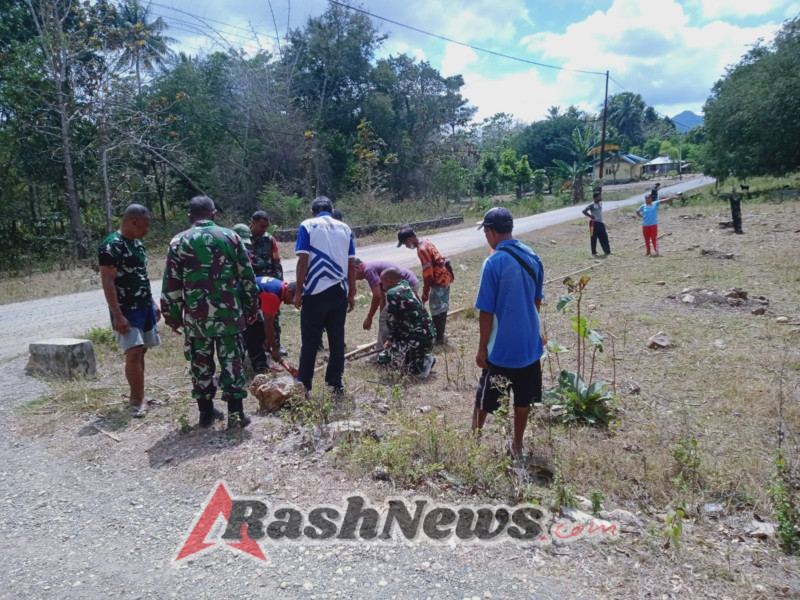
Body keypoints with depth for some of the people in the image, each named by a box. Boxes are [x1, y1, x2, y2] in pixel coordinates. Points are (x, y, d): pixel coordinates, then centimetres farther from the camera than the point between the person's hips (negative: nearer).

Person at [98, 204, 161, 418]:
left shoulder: (137, 243, 12)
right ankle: (138, 400, -4)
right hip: (126, 310, -8)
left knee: (140, 352, 10)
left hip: (144, 307, 8)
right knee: (133, 353, -11)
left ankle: (137, 395, 18)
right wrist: (117, 315, -22)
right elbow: (107, 283, -18)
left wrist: (153, 303, 18)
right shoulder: (111, 246, -15)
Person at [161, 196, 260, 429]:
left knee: (201, 364, 12)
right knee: (232, 362, 7)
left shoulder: (179, 242, 1)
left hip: (196, 315, 0)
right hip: (229, 312, 0)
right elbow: (247, 277, 3)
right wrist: (251, 307, 11)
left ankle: (206, 412, 20)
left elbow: (171, 284, 1)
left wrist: (172, 316, 10)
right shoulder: (230, 237, 2)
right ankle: (236, 412, 7)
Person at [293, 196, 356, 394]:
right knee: (337, 338, 11)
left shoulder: (307, 225, 0)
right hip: (339, 291, 3)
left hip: (315, 291, -3)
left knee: (310, 340, 5)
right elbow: (352, 264, 6)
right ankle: (336, 382, 18)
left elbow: (303, 261, -9)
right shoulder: (345, 228, 10)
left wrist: (298, 291, -3)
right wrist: (352, 294, 12)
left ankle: (304, 384, 13)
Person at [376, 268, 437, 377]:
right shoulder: (408, 289, 14)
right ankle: (423, 359, 12)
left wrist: (391, 338, 12)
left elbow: (392, 321, -7)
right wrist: (391, 339, 16)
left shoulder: (392, 293, -13)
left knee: (383, 358, 4)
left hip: (417, 340, -9)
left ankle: (420, 365, -6)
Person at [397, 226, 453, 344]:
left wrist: (425, 293, -14)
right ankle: (440, 334, 27)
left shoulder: (422, 250, -22)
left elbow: (428, 273, -22)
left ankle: (438, 337, 8)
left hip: (439, 281, -10)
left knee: (436, 310, 0)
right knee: (441, 308, 17)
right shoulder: (426, 243, 8)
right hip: (444, 277, 10)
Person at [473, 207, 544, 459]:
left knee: (485, 398, 12)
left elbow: (486, 313, -17)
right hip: (530, 342, 6)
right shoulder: (533, 257, 0)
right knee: (523, 398, 17)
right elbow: (537, 300, 11)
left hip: (502, 346, -6)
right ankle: (517, 444, 31)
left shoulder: (493, 263, -19)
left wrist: (482, 348, -8)